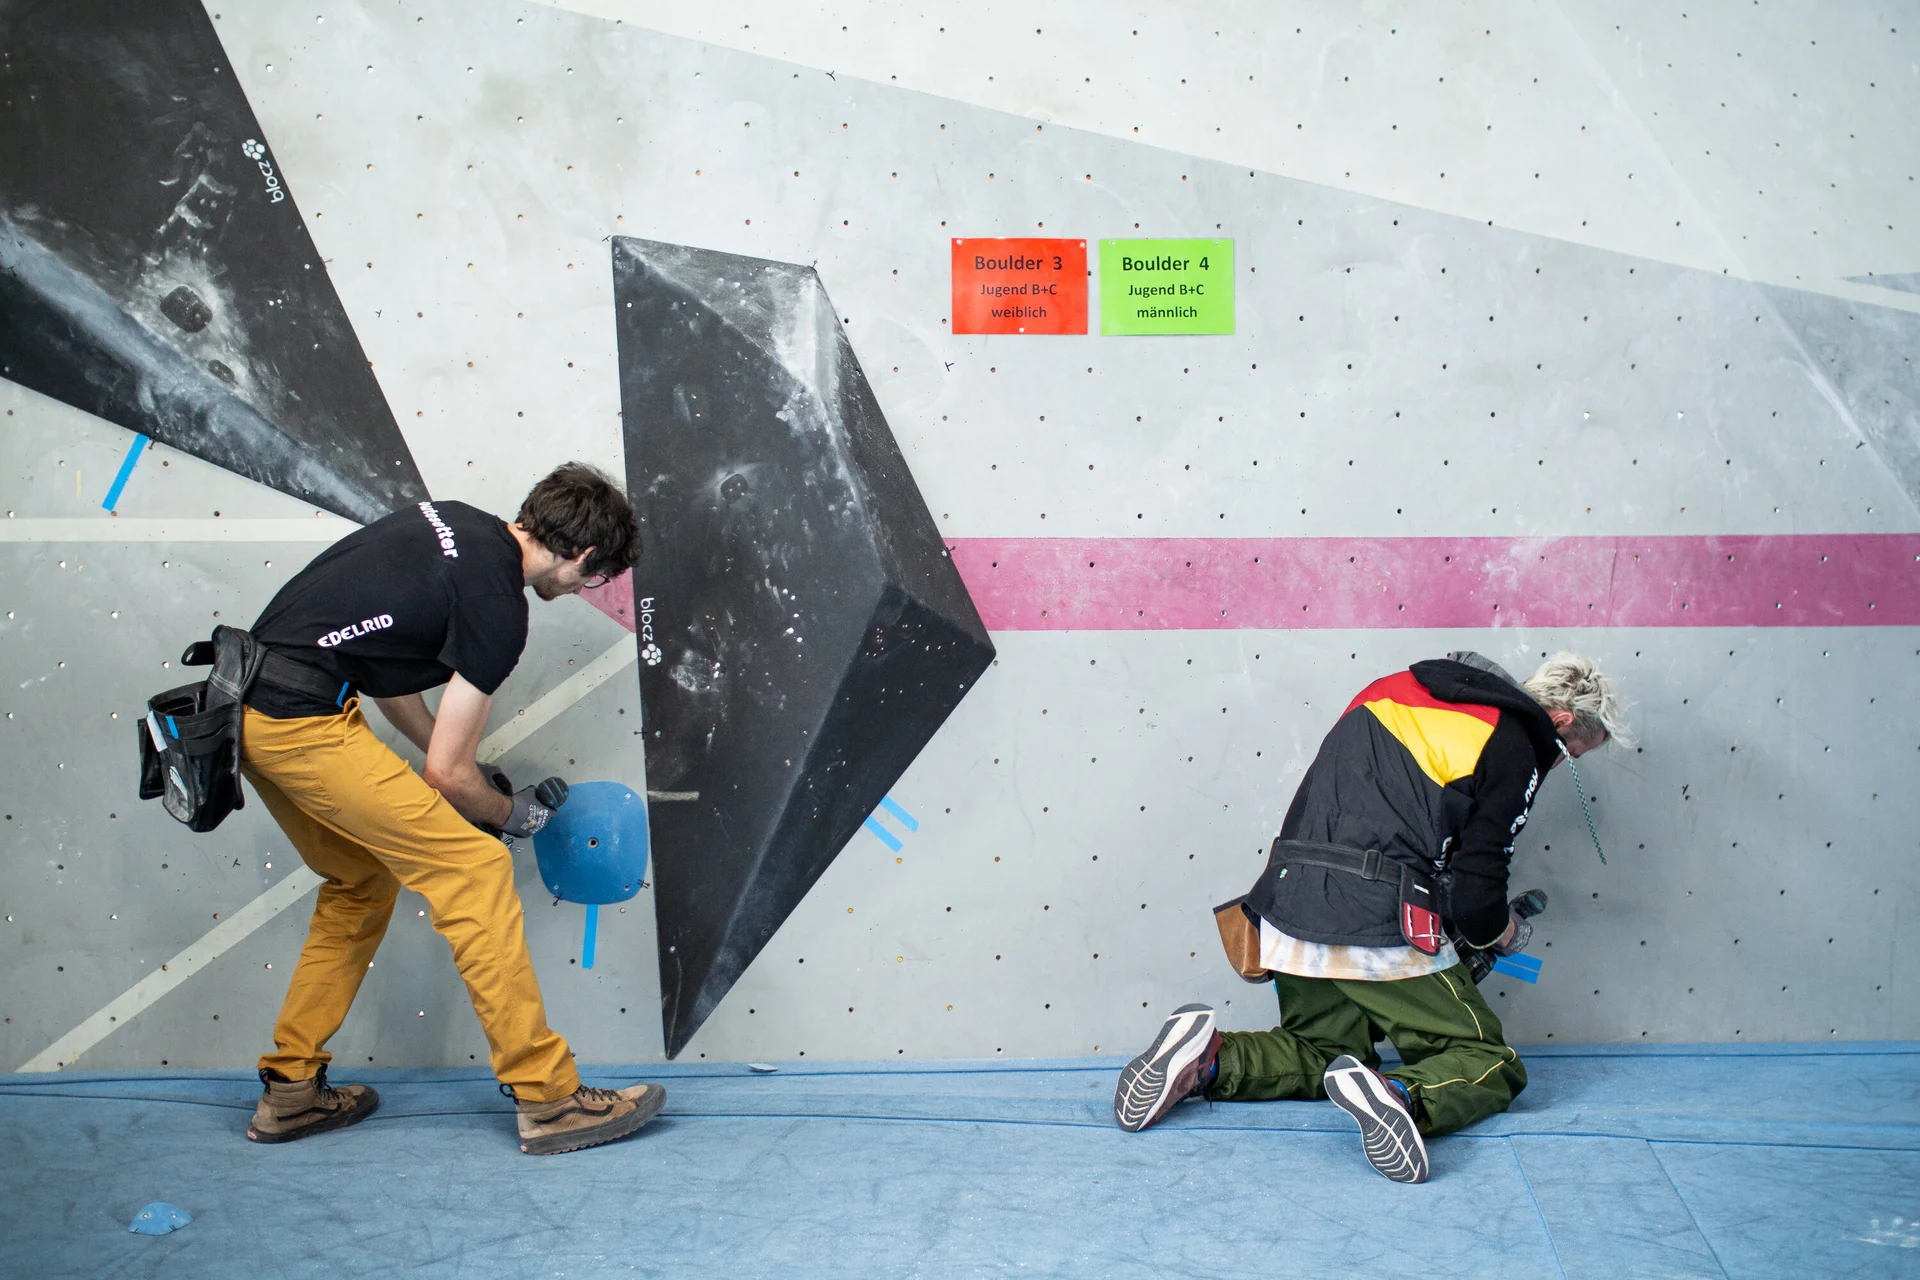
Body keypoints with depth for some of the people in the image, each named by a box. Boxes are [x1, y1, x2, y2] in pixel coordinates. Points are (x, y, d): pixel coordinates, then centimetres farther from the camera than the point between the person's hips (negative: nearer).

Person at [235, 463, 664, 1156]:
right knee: (475, 867, -7)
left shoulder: (455, 524, 13)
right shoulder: (498, 603, -12)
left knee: (362, 879, 23)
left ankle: (290, 1091, 28)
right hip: (302, 721, -10)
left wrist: (464, 766, 23)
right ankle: (548, 1097, -3)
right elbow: (446, 774, -8)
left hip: (250, 707, 10)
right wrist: (514, 812, 12)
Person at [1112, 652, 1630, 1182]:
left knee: (1324, 1051, 27)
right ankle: (1402, 1096, -24)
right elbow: (1474, 895, -7)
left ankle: (1211, 1060, 0)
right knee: (1491, 1065, 8)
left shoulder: (1401, 687, 17)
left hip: (1289, 919, 7)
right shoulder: (1516, 747, -4)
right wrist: (1505, 933, 16)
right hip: (1383, 930, -7)